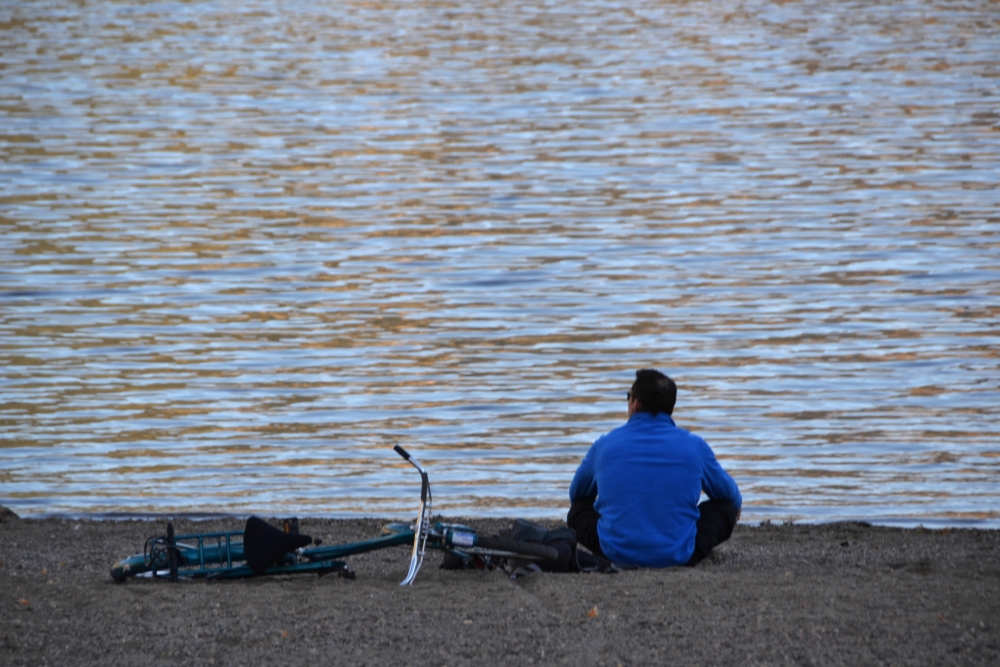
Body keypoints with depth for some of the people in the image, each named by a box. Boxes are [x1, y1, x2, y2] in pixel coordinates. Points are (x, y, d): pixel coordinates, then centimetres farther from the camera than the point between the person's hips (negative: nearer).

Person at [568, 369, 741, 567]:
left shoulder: (604, 445, 2)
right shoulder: (694, 446, 0)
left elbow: (577, 494, 23)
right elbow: (728, 494, 19)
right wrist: (736, 506, 44)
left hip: (617, 555, 1)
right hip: (677, 556, -1)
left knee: (579, 510, 27)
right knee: (724, 508, 22)